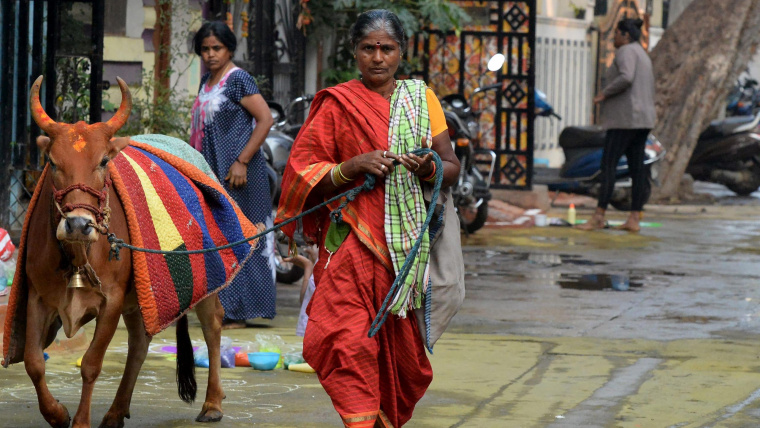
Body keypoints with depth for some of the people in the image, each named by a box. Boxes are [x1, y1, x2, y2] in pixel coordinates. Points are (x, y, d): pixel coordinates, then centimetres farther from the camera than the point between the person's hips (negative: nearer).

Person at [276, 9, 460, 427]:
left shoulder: (421, 99, 11)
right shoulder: (336, 104, 3)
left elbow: (452, 167, 13)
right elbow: (305, 174, 0)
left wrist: (427, 167, -9)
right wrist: (354, 166, -15)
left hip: (408, 242, 3)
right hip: (353, 239, -3)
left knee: (402, 343, 4)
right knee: (348, 344, -18)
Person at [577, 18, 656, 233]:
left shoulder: (626, 51, -8)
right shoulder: (643, 56, 21)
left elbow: (625, 78, -26)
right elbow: (649, 93, 22)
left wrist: (604, 94, -13)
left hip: (625, 118, -10)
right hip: (642, 119, 10)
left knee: (608, 165, -9)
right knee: (636, 168, 3)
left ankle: (598, 216, -11)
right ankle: (634, 219, -1)